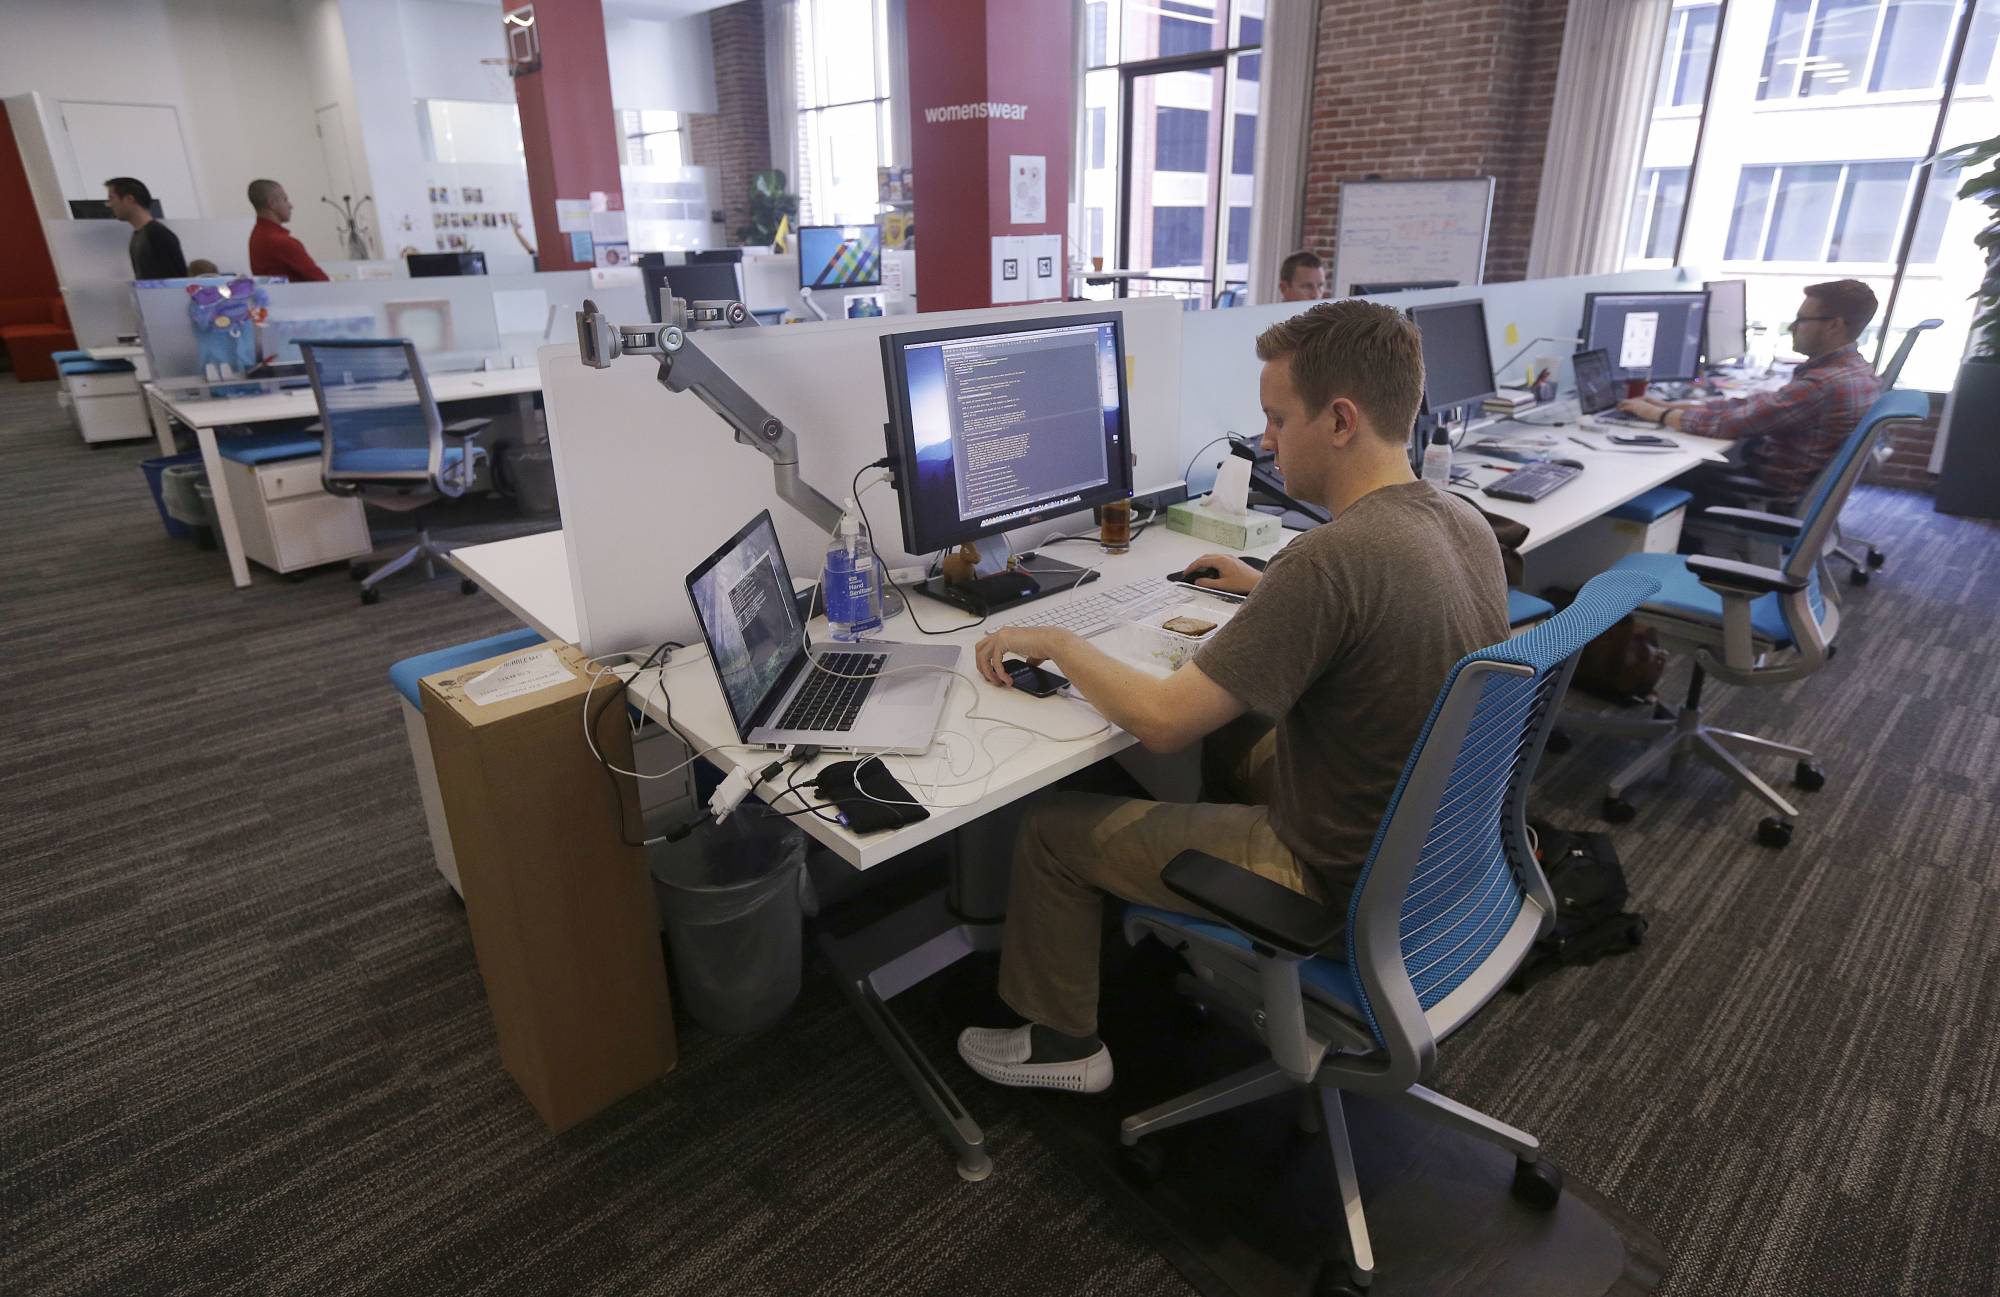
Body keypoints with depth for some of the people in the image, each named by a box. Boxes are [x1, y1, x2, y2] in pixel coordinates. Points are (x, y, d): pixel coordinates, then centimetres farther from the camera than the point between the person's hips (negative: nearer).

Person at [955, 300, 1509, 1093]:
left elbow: (1162, 722, -29)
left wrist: (1054, 642, -14)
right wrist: (1268, 590, 16)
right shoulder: (1467, 524, -5)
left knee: (1050, 827, 2)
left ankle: (1060, 1043, 25)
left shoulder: (1330, 559, -32)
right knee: (1236, 731, 31)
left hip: (1337, 881, -8)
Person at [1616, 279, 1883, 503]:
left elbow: (1727, 424, -23)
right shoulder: (1856, 370, 6)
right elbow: (1757, 405, 7)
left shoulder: (1822, 384, -26)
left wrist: (1657, 414, -9)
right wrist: (1672, 406, 2)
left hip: (1776, 499, -8)